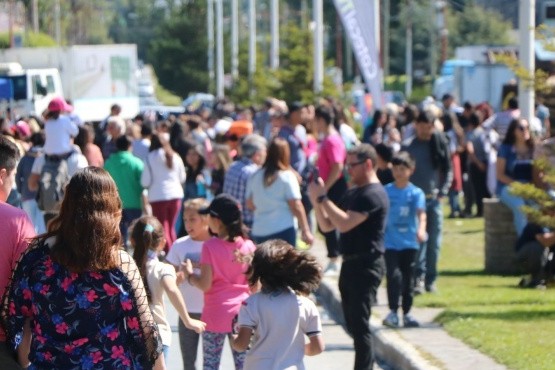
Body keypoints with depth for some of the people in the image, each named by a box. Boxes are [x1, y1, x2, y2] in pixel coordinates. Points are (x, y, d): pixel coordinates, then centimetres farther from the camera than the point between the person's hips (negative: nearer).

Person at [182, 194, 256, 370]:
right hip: (242, 314, 3)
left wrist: (189, 274, 4)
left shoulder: (211, 246, -12)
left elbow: (205, 285, -13)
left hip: (216, 315, -3)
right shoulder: (248, 246, -2)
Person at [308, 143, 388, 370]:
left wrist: (322, 197, -17)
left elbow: (344, 223, -24)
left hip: (366, 265, -10)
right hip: (351, 264, 10)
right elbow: (327, 225, 16)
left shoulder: (373, 195, -13)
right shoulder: (353, 193, 17)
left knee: (360, 325, -10)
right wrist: (315, 201, 1)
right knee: (354, 324, 14)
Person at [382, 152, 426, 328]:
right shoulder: (386, 191, 1)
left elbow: (421, 213, -17)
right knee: (394, 275, -15)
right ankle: (393, 312, -8)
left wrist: (421, 230, -35)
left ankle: (407, 313, 17)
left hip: (409, 243, 1)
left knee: (408, 278, 7)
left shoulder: (416, 193, -2)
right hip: (390, 242, -1)